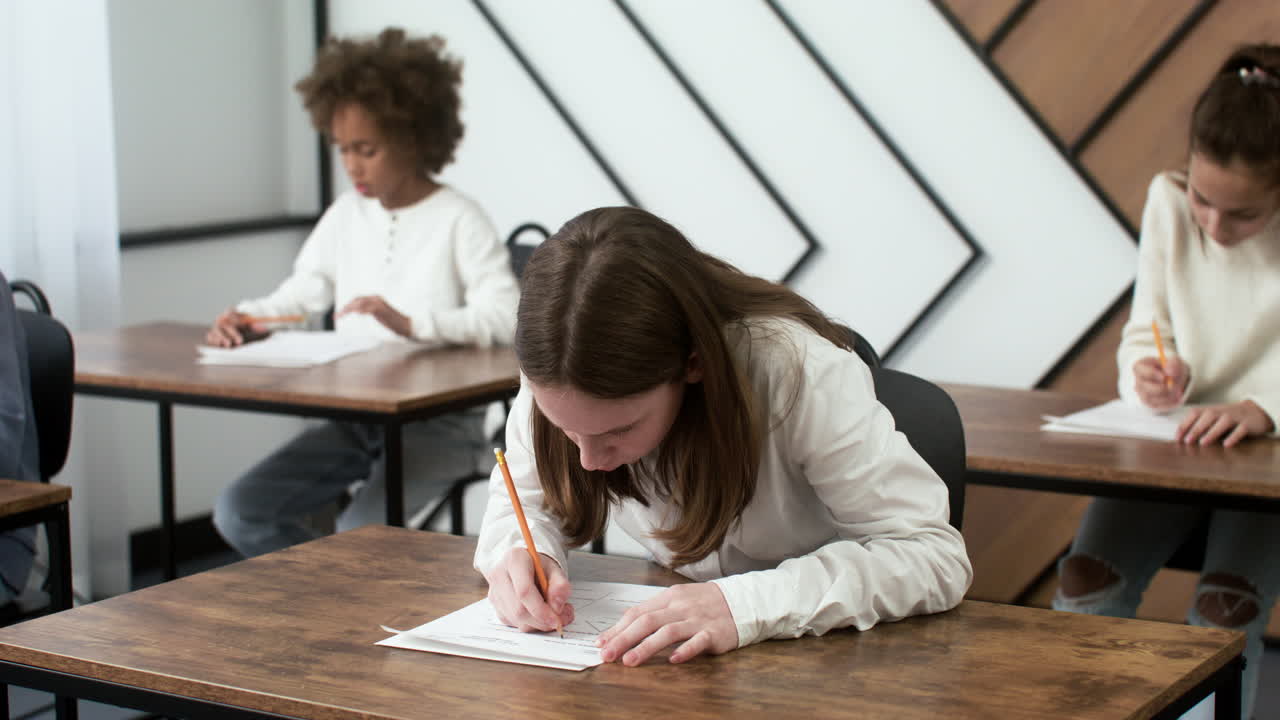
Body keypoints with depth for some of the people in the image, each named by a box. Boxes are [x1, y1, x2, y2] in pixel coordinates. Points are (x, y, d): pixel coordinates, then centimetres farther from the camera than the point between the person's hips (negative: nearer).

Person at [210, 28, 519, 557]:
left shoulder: (458, 220, -7)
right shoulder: (346, 216, 12)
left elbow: (506, 317, -19)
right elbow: (298, 295, 12)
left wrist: (412, 324, -31)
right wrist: (247, 317, -10)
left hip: (439, 422, -6)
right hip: (353, 417, 6)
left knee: (360, 530, -30)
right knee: (239, 512, -9)